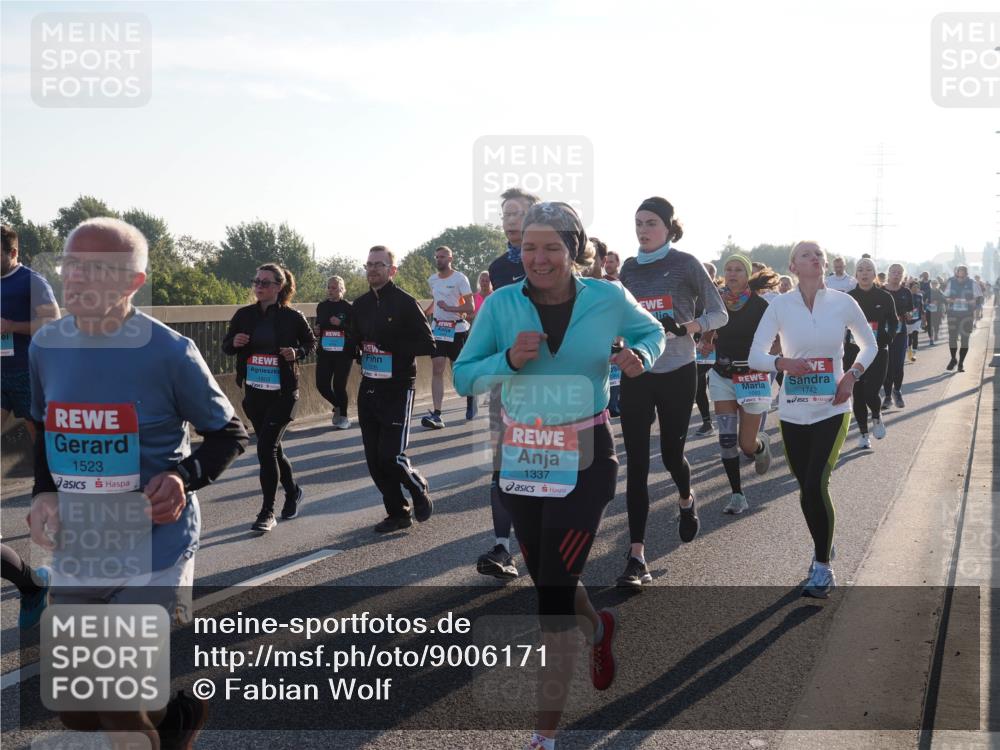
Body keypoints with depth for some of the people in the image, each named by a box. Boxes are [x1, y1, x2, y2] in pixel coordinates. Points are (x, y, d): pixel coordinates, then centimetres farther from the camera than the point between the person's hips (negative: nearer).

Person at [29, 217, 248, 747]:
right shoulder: (46, 347, 0)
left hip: (153, 551, -5)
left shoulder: (168, 353, -14)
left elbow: (230, 434, -3)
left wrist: (185, 477, -21)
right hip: (76, 554, 5)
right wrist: (42, 491, 1)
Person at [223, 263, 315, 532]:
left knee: (266, 448, -11)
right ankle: (292, 491, 40)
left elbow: (311, 342, 8)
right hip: (254, 392, 5)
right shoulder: (244, 315, 2)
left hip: (283, 392, -5)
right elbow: (226, 345, 11)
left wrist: (297, 353, -12)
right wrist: (234, 343, -12)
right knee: (271, 448, 15)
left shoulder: (292, 317, -6)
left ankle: (267, 512, -1)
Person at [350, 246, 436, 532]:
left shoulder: (405, 303, -8)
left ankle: (419, 489, 18)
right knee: (374, 458, 5)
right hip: (368, 388, 6)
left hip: (397, 390, -6)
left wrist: (391, 346, -20)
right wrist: (357, 349, -2)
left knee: (391, 456, -11)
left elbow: (427, 345, -12)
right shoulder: (361, 304, 10)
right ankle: (397, 513, 20)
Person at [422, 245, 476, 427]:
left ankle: (470, 397, 37)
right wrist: (424, 313, 18)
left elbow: (470, 307, -13)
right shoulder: (432, 279, 10)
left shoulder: (460, 278, -9)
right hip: (437, 328, 5)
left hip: (457, 329, -4)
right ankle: (436, 414, -15)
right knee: (437, 370, -8)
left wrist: (449, 308, -24)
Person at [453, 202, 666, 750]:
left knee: (553, 593, -5)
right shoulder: (501, 304, -6)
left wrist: (638, 356, -10)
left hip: (584, 463, -3)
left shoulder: (608, 299, -7)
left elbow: (652, 331, 13)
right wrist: (509, 359, -22)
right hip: (520, 459, 3)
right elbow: (463, 378, -3)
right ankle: (599, 626, 53)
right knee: (547, 582, 17)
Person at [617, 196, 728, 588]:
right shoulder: (629, 268, 6)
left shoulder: (685, 264, -5)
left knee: (671, 453, 8)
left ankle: (686, 500, 46)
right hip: (636, 374, 3)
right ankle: (636, 555, -4)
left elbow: (719, 314, -5)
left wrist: (683, 328, -20)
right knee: (636, 462, -4)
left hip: (677, 374, -3)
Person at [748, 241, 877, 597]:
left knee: (816, 484, -14)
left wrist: (852, 377, -6)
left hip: (832, 409, -2)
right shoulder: (779, 305, -5)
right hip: (793, 411, 2)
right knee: (807, 487, 11)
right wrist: (783, 362, -24)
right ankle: (822, 547, 36)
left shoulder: (843, 303, -5)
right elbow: (755, 356, -5)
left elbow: (869, 344, 10)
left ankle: (823, 565, 0)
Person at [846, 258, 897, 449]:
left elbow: (893, 323, 7)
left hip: (878, 353, -2)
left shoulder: (885, 297, 0)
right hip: (853, 353, 2)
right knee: (858, 394, 4)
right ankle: (863, 433, 19)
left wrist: (886, 339, -7)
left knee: (871, 392, -12)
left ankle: (877, 416, 22)